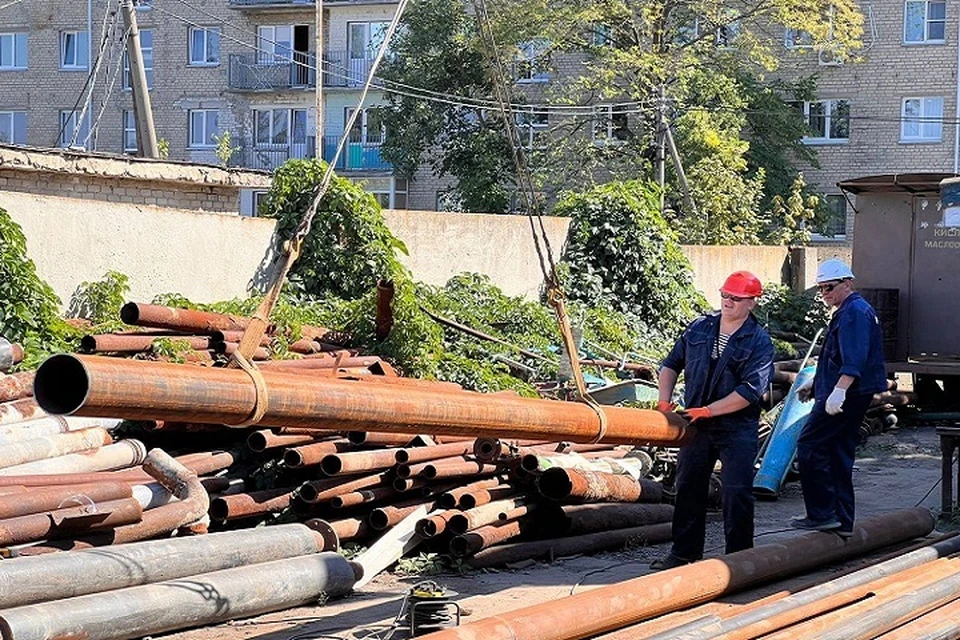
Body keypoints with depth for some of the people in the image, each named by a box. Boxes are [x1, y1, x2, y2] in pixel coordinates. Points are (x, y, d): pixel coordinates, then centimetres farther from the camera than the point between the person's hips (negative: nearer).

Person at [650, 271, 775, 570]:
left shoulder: (759, 342, -8)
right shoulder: (699, 328, 7)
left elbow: (750, 390, -17)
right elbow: (671, 364, 16)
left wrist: (706, 410, -18)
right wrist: (664, 400, 1)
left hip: (737, 429, -5)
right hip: (696, 425, 5)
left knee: (737, 494, -6)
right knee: (688, 487, 10)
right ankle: (684, 551, 20)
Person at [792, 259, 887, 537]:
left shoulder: (854, 312, -14)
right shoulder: (846, 312, 21)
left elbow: (854, 360, -27)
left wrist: (839, 390, -36)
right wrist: (815, 383, 33)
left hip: (846, 396, -11)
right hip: (850, 396, 11)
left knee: (809, 446, -10)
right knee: (839, 454, 12)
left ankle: (822, 514, -9)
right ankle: (842, 521, 15)